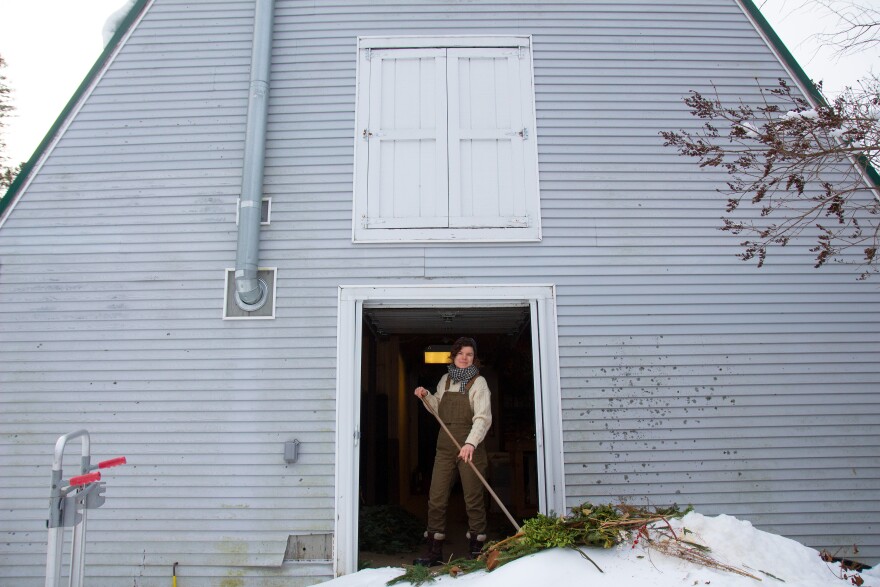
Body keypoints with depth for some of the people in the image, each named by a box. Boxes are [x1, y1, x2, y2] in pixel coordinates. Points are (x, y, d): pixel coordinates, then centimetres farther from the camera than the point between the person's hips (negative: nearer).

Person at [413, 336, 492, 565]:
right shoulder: (445, 380, 12)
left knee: (474, 499, 2)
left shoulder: (478, 382, -6)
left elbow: (483, 417, -17)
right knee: (436, 499, 5)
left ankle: (477, 551, 15)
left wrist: (471, 443, -32)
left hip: (470, 447, -5)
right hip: (445, 446, 5)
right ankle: (434, 551, 14)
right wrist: (426, 396, 6)